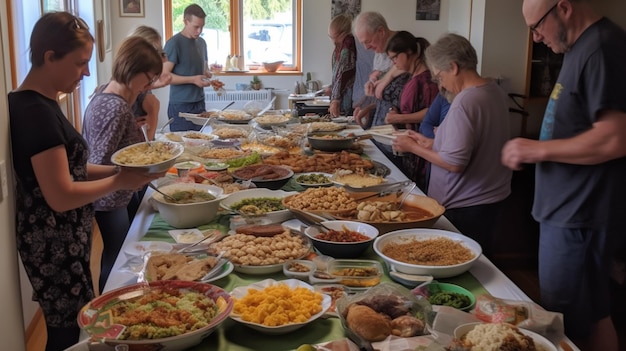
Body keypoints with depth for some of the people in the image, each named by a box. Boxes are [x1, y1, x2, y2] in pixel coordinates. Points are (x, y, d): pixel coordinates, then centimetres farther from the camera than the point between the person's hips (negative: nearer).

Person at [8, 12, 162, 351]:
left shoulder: (33, 104, 8)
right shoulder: (37, 112, -23)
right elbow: (61, 196, -24)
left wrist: (113, 169, 1)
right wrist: (119, 181, -13)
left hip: (59, 240, 10)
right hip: (54, 245, -10)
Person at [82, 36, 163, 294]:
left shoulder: (102, 97, 5)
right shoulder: (117, 108, -24)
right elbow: (101, 166, -25)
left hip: (101, 204, 9)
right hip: (109, 207, -9)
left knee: (109, 267, 21)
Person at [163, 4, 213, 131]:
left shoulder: (201, 42, 13)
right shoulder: (174, 43, -8)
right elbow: (165, 75, -12)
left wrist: (208, 74, 2)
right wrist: (193, 79, -20)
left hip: (200, 103, 6)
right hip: (181, 106, -6)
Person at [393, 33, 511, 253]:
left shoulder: (464, 103, -23)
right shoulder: (496, 92, 5)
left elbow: (454, 163, -24)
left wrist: (413, 147, -11)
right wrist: (431, 143, 11)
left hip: (466, 207, -9)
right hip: (491, 196, 9)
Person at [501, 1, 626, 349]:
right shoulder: (584, 47, 13)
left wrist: (538, 150, -17)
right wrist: (538, 149, 12)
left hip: (579, 218, -10)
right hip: (569, 209, 10)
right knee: (593, 316, 19)